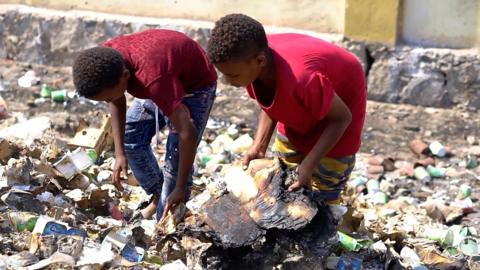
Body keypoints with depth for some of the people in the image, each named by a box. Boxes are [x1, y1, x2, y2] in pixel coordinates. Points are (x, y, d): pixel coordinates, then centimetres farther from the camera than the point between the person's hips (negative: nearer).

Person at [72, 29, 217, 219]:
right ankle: (158, 197, 24)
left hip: (195, 87, -7)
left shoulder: (152, 78, -45)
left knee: (175, 160, -14)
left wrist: (181, 189, -35)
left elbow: (187, 132, -42)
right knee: (131, 138, 7)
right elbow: (117, 103, -5)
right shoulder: (106, 58, -24)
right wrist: (120, 153, -12)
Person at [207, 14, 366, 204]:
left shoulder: (300, 78, -44)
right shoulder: (248, 61, -24)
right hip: (298, 108, 6)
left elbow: (342, 117, -26)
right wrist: (259, 147, -15)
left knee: (322, 199, -4)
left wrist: (309, 164, -32)